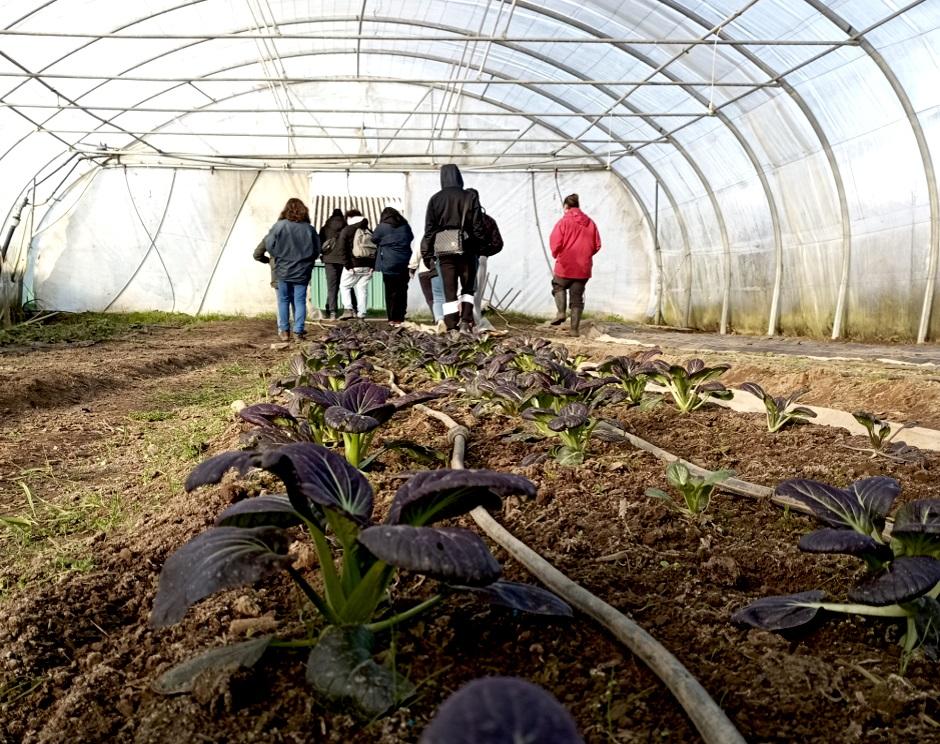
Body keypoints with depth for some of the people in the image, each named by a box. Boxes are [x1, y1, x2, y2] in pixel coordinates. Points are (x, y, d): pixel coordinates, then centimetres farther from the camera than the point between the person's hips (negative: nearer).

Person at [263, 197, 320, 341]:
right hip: (302, 272, 1)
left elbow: (269, 245, -8)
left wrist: (278, 257, 9)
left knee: (283, 300, 10)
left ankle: (284, 331, 12)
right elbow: (317, 250, 3)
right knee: (300, 301, 6)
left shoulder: (280, 225, -9)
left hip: (283, 270, -1)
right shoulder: (309, 228, -3)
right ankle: (299, 331, 5)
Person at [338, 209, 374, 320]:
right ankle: (361, 314, 6)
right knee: (362, 289, 8)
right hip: (367, 266, 4)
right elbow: (375, 249, 10)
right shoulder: (369, 232, 14)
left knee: (344, 286, 9)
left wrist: (348, 266, -9)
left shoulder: (346, 230, 0)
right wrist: (372, 266, 6)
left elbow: (344, 249, -8)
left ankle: (348, 309, -6)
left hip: (354, 265, -4)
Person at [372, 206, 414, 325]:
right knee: (402, 291, 8)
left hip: (389, 263, -4)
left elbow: (374, 239, 8)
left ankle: (393, 319, -1)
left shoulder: (382, 227, -4)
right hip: (404, 263, 4)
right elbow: (411, 238, 22)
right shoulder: (405, 226, 8)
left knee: (391, 292, 0)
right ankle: (401, 318, 9)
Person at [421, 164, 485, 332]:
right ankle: (466, 321, -3)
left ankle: (451, 328, -1)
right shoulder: (470, 197, 2)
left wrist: (427, 254, 8)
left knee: (449, 290, 3)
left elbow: (429, 229, 3)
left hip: (444, 250, 1)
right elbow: (477, 226, 0)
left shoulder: (435, 199, 4)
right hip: (466, 249, 0)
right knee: (468, 288, 13)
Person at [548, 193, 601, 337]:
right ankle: (575, 329, 8)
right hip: (583, 268, 3)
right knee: (577, 297, 9)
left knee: (558, 286, 21)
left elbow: (555, 242, -13)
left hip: (565, 266, -3)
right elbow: (597, 245, 6)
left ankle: (561, 312, -3)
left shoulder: (564, 221, -8)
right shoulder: (590, 223, 5)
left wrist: (555, 254, 7)